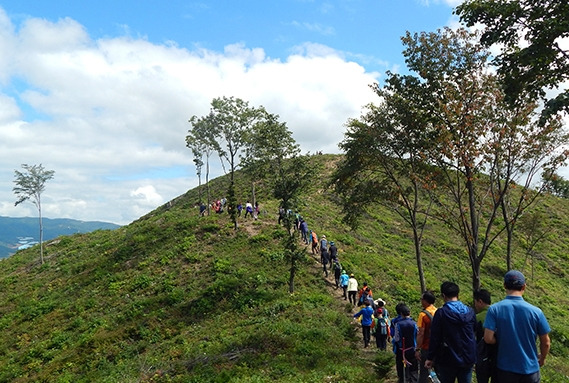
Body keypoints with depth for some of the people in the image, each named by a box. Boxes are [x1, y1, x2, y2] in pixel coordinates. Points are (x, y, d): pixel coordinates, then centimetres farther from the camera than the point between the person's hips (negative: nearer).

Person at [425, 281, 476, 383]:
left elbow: (434, 338, -12)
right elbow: (474, 332, 12)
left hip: (448, 360, -4)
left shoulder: (441, 313, -13)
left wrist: (430, 358, -5)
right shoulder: (470, 311, 1)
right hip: (468, 359, 4)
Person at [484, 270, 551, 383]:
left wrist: (502, 341, 3)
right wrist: (542, 358, 17)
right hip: (530, 368, 0)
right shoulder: (536, 311, -13)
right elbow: (546, 343, -3)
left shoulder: (494, 309, -15)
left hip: (505, 368, 0)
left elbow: (488, 338, -19)